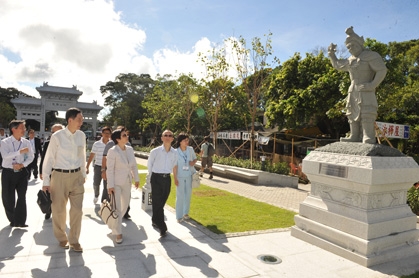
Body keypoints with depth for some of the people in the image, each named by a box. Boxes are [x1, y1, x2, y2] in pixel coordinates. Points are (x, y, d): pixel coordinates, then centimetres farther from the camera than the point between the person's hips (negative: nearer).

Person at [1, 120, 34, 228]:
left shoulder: (26, 142, 0)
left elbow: (31, 156, 3)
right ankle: (12, 219, 29)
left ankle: (20, 221, 10)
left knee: (22, 196, 1)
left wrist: (22, 165, -13)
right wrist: (20, 151, -32)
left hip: (22, 172, 2)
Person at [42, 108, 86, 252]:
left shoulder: (81, 135, 1)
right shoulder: (57, 136, -11)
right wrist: (46, 182, -5)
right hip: (60, 176, -3)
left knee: (77, 210, 5)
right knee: (59, 210, 11)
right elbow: (48, 159, -6)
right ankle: (62, 238, 34)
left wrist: (83, 174, 17)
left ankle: (74, 240, 22)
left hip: (77, 176, 3)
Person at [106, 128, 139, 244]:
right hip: (116, 182, -6)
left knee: (125, 205, 18)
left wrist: (136, 179, 10)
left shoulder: (130, 149, 1)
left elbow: (134, 165, 9)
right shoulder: (112, 151, -16)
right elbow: (110, 169, -16)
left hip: (127, 182, 6)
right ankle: (118, 233, 13)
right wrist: (110, 186, -17)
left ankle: (115, 222, 46)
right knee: (117, 208, -2)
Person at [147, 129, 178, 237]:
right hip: (156, 178, -4)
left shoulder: (174, 153, 0)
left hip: (167, 178, 4)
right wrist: (150, 177, 10)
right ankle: (162, 227, 1)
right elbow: (149, 164, 3)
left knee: (162, 202, 14)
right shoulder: (155, 151, -10)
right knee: (157, 202, -5)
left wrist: (176, 178, 16)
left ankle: (155, 221, 36)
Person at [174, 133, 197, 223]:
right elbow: (175, 166, -7)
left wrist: (193, 162, -13)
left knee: (188, 195, 13)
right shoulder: (176, 151, -12)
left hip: (189, 175, 3)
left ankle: (185, 213, 30)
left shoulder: (190, 149, -4)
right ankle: (179, 216, 12)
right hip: (180, 176, -3)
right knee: (180, 196, 0)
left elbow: (195, 158, 11)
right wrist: (175, 178, -9)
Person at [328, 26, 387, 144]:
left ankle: (368, 137, -16)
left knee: (367, 113, -14)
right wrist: (331, 54, 26)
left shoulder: (371, 56, -2)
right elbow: (337, 65, 35)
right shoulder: (351, 60, 20)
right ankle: (355, 136, 5)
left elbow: (382, 70, -8)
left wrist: (373, 85, -17)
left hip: (365, 91, -8)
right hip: (353, 90, 8)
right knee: (352, 113, 3)